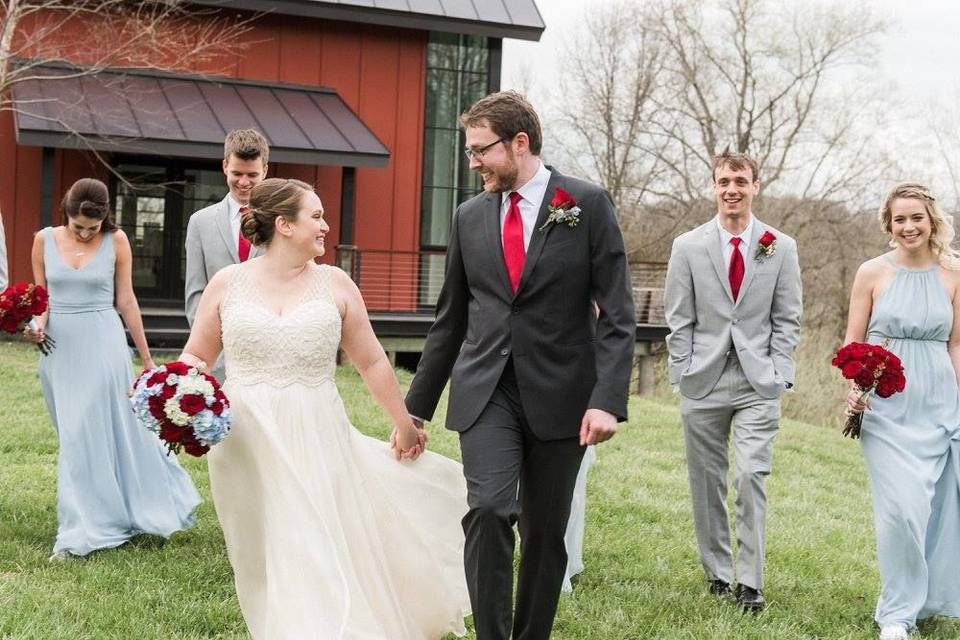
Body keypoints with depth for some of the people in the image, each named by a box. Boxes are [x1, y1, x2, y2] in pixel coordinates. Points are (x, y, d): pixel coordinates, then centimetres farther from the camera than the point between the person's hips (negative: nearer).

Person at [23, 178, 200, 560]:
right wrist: (37, 326, -14)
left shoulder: (116, 241, -2)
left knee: (90, 435, -5)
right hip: (59, 347, 3)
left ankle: (80, 534, 1)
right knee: (75, 437, 10)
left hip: (103, 345, -3)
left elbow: (125, 300, 2)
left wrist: (147, 359, 4)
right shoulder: (45, 240, 3)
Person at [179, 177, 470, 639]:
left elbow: (371, 362, 10)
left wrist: (404, 423, 16)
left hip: (316, 444, 0)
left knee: (323, 558, -2)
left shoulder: (335, 284, 3)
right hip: (248, 447, 0)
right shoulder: (228, 283, 3)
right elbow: (196, 355, 11)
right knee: (268, 563, 7)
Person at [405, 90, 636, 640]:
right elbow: (450, 320, 15)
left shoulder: (588, 205, -2)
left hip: (559, 395, -2)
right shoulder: (470, 217, 9)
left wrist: (609, 399, -16)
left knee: (545, 532, 6)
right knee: (489, 510, -17)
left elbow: (617, 314, -6)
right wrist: (417, 408, 16)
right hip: (486, 391, 2)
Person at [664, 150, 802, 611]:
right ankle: (717, 572, 20)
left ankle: (751, 583, -3)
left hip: (759, 385, -1)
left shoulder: (781, 248, 5)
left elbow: (787, 320, 6)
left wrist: (778, 375, -3)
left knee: (751, 479, -9)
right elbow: (678, 321, 4)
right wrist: (684, 375, -2)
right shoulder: (688, 247, 4)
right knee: (706, 483, 7)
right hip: (703, 383, 1)